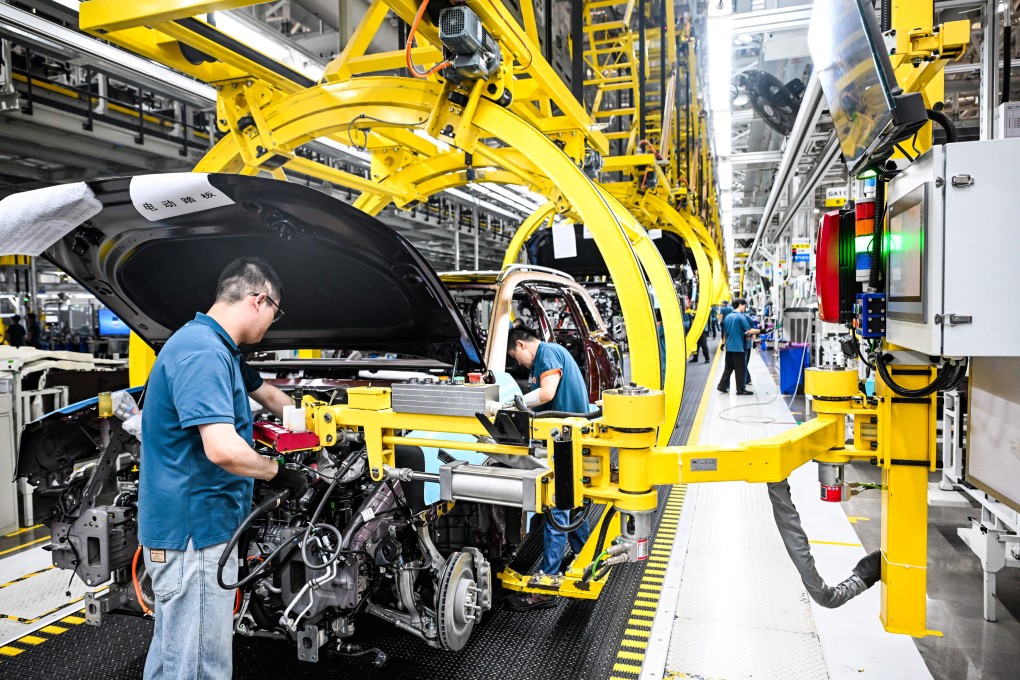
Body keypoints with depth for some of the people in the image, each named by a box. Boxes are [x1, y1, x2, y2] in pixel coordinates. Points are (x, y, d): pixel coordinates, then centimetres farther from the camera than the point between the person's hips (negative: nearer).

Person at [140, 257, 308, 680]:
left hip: (186, 526, 10)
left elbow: (268, 394, 29)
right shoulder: (202, 352, -21)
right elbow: (223, 450, -31)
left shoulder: (220, 350, 12)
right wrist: (277, 472, -13)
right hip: (194, 533, -10)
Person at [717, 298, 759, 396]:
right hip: (738, 347, -7)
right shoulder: (741, 317, -12)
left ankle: (722, 386, 12)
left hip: (729, 347, 7)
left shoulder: (728, 316, 10)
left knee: (729, 367, 14)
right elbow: (750, 331, -17)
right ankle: (740, 389, 5)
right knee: (740, 369, 0)